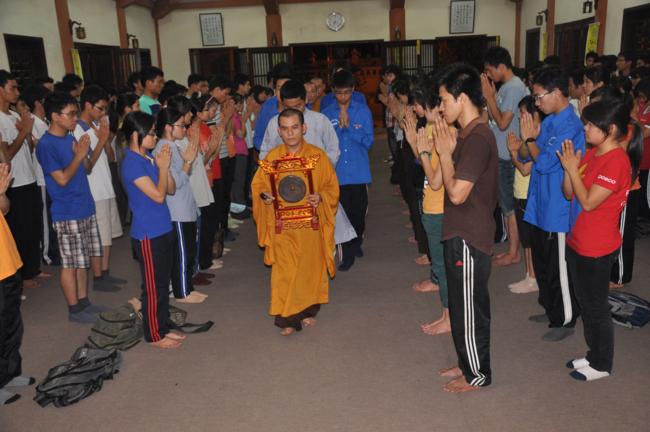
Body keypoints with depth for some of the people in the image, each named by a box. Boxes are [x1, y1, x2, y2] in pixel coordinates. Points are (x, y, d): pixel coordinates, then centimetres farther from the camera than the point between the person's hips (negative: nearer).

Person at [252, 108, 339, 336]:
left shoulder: (318, 156, -3)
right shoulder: (272, 157, 1)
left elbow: (332, 187, 1)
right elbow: (258, 184, 9)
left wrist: (320, 197, -19)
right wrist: (264, 196, -12)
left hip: (310, 224, 0)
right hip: (282, 225, 0)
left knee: (310, 267, 11)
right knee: (284, 271, -3)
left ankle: (307, 311, 31)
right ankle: (288, 319, 9)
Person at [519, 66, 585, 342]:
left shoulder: (571, 127, -19)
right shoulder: (548, 121, 7)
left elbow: (545, 163, -23)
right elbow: (525, 156, 11)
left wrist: (529, 138, -10)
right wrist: (527, 140, -9)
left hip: (558, 210, -9)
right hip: (540, 206, 9)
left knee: (559, 269, 4)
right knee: (541, 263, 20)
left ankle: (565, 320, 20)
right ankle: (551, 310, 36)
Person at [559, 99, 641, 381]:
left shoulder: (617, 160, -20)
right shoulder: (591, 154, 5)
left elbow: (588, 202, -23)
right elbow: (569, 194, 6)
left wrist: (572, 168, -17)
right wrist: (568, 167, -8)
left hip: (597, 249, -9)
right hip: (577, 242, 9)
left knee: (596, 307, 6)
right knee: (585, 303, 19)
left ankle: (601, 365, 24)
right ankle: (594, 355, 36)